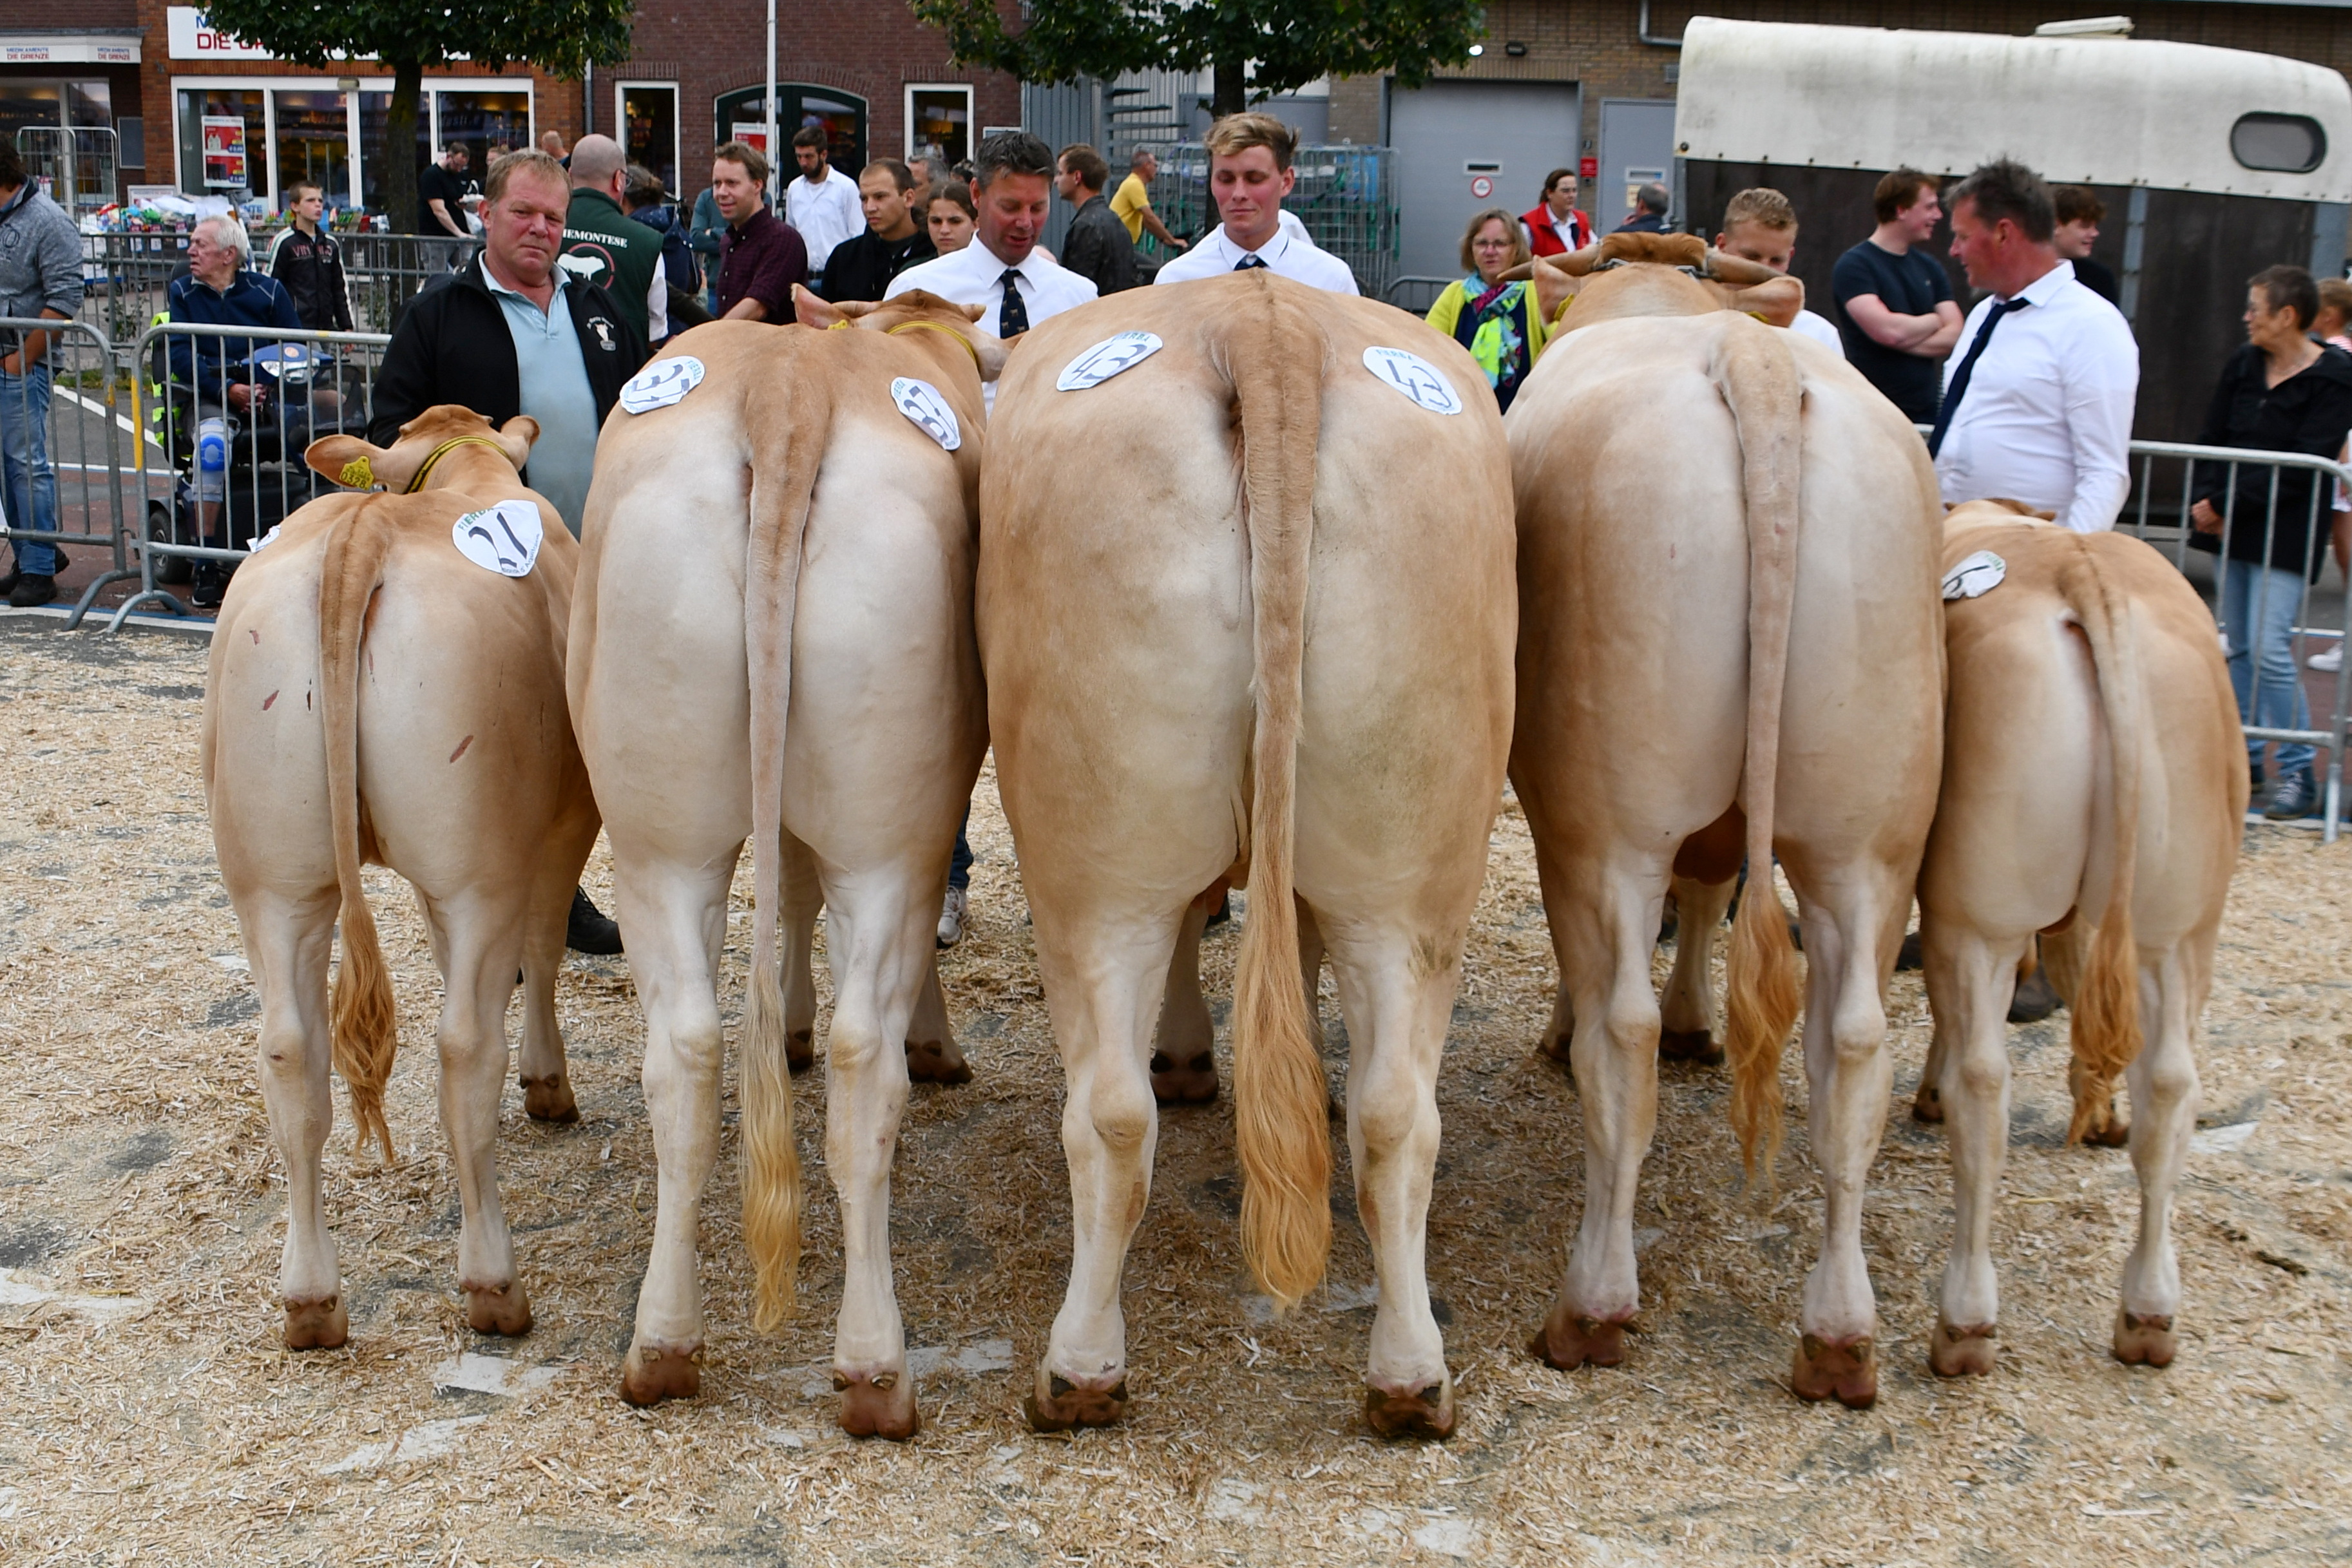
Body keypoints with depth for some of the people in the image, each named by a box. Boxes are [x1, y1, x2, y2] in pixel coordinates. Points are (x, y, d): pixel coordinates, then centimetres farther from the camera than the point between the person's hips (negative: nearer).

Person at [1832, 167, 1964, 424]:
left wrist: (1905, 341, -11)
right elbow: (1887, 330, -19)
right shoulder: (1854, 265, -7)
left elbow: (1954, 336, 5)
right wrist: (1934, 321, 0)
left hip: (1927, 409, 6)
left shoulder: (1928, 267, 13)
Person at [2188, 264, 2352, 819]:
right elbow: (2211, 438, 9)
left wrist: (2223, 502, -17)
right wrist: (2204, 501, -7)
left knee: (2270, 649, -13)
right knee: (2239, 646, 10)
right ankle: (2245, 754, 19)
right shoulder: (2243, 365, 8)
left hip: (2285, 534, -6)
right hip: (2229, 525, 6)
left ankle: (2298, 773, -5)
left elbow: (2300, 470, -16)